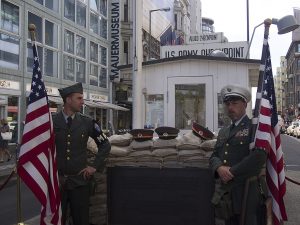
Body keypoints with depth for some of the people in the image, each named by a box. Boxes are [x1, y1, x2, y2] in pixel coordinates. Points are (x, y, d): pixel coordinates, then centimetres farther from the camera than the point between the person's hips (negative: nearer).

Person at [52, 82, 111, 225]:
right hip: (57, 181, 0)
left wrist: (95, 166, 3)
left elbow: (105, 145, 8)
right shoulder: (51, 121, -4)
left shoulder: (87, 122, 0)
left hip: (80, 180, 1)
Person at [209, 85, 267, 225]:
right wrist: (219, 168, -12)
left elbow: (258, 157, -19)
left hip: (247, 193, -6)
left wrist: (231, 174, -14)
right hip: (225, 193, 6)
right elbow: (214, 156, 12)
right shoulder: (223, 132, 17)